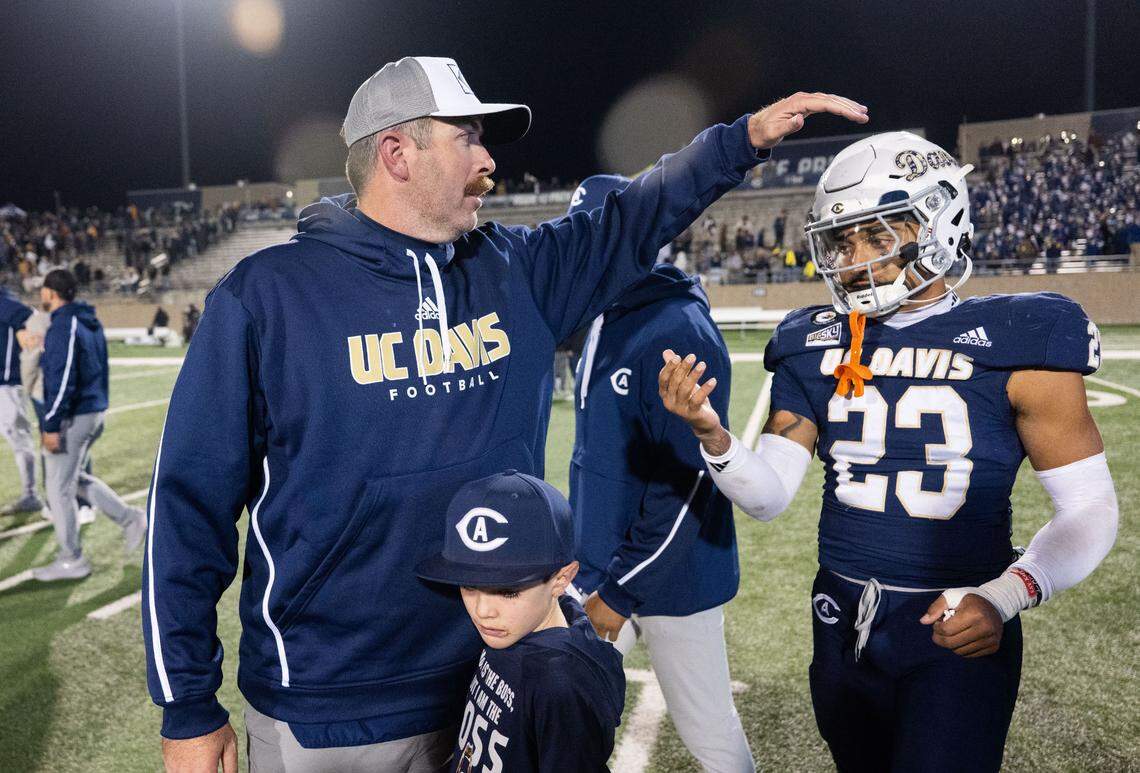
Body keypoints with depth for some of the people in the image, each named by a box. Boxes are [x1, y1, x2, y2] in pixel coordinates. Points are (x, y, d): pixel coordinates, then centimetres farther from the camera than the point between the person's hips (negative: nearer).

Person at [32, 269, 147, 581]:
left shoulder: (62, 327, -17)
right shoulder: (90, 323, 12)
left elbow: (61, 381, -22)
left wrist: (51, 426, -19)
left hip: (72, 417, -9)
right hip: (94, 411, 9)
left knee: (59, 488, 2)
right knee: (75, 478, 22)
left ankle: (71, 561, 11)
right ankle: (131, 519, 16)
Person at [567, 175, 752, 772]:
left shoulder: (678, 332, -20)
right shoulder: (602, 324, 7)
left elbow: (685, 486, -22)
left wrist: (620, 590, -17)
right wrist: (589, 568, 16)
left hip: (669, 580, -8)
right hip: (599, 571, 8)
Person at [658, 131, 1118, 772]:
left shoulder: (1014, 343, -11)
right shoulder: (814, 346, 0)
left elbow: (1090, 508, -6)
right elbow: (768, 496, -2)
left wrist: (1005, 596, -20)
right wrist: (712, 434, -20)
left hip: (957, 632, -4)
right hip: (843, 625, 4)